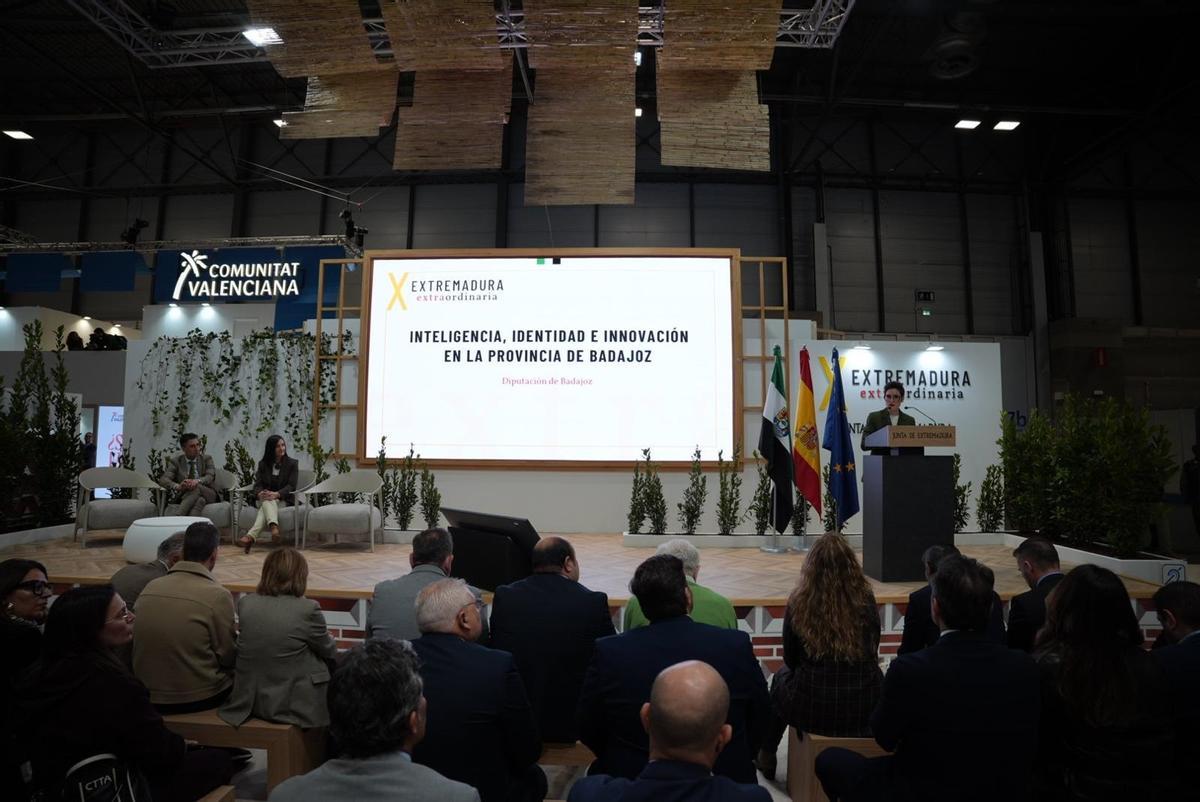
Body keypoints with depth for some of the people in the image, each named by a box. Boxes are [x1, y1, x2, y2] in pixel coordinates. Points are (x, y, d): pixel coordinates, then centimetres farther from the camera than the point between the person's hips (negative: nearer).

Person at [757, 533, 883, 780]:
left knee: (781, 677, 31)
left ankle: (766, 757, 45)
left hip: (811, 709, -2)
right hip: (866, 708, 2)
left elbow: (791, 660, 1)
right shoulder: (866, 599, -9)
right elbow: (872, 651, 8)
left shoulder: (799, 602, -13)